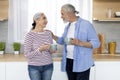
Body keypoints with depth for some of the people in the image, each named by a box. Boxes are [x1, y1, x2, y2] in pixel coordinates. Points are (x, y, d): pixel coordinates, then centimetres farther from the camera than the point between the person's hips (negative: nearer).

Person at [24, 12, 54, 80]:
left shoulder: (48, 33, 3)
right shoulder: (30, 35, -11)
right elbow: (27, 54, -12)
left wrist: (52, 50, -9)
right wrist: (40, 49, -24)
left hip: (48, 66, 4)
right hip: (34, 67, -4)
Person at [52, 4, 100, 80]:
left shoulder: (86, 24, -10)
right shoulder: (67, 26, 11)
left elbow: (96, 43, -13)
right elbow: (63, 41, 24)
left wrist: (80, 43, -26)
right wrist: (53, 36, 8)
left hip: (82, 63, -7)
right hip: (69, 62, 7)